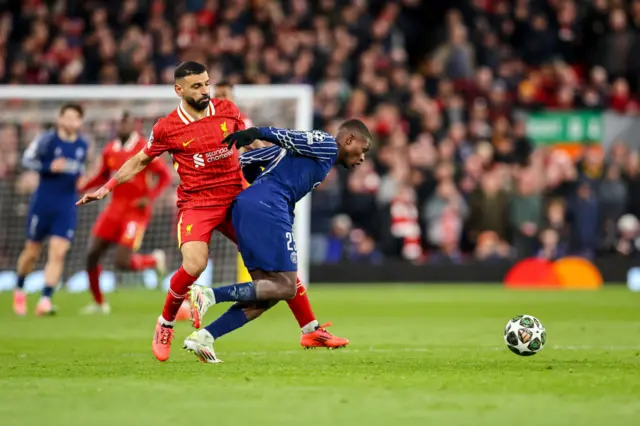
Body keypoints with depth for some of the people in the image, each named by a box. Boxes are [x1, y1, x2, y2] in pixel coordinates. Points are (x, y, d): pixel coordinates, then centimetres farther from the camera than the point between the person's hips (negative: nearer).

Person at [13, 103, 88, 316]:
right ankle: (19, 289, 33)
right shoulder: (47, 139, -9)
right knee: (32, 251, 8)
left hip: (67, 207, 3)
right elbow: (27, 159, -7)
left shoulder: (83, 145, 5)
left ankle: (45, 300, -10)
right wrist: (49, 167, -21)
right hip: (43, 202, -3)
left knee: (58, 252, -10)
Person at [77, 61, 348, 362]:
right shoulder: (167, 128, -4)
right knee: (194, 265, -27)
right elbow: (140, 161, 11)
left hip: (236, 199, 4)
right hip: (195, 204, -3)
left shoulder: (227, 110, 2)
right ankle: (165, 326, 0)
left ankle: (311, 330, 12)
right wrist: (107, 187, 6)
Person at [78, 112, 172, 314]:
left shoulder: (144, 149, -11)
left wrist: (150, 197, -21)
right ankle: (99, 303, 19)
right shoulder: (110, 150, 7)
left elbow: (165, 176, -8)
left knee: (122, 262, -15)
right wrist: (80, 188, 8)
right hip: (115, 207, 6)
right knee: (92, 255, 0)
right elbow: (103, 176, 22)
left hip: (136, 209, -6)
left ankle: (155, 260, 17)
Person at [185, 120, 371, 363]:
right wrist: (257, 133, -25)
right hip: (267, 208, -9)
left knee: (269, 292, 7)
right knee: (285, 287, -7)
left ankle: (204, 336, -3)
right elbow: (290, 137, -12)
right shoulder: (327, 146, 6)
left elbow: (248, 159, 28)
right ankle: (212, 295, -19)